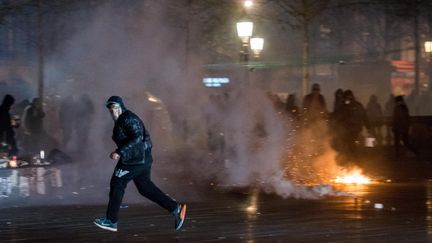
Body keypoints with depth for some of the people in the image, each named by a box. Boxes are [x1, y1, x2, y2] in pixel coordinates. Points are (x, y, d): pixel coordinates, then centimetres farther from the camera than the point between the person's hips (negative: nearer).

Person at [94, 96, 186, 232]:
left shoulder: (128, 119, -15)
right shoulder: (121, 120, 17)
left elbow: (137, 137, -26)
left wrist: (120, 152, -29)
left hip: (135, 159, -11)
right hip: (143, 159, 11)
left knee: (117, 184, -3)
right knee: (145, 187, 13)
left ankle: (111, 221, 4)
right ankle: (175, 208, 11)